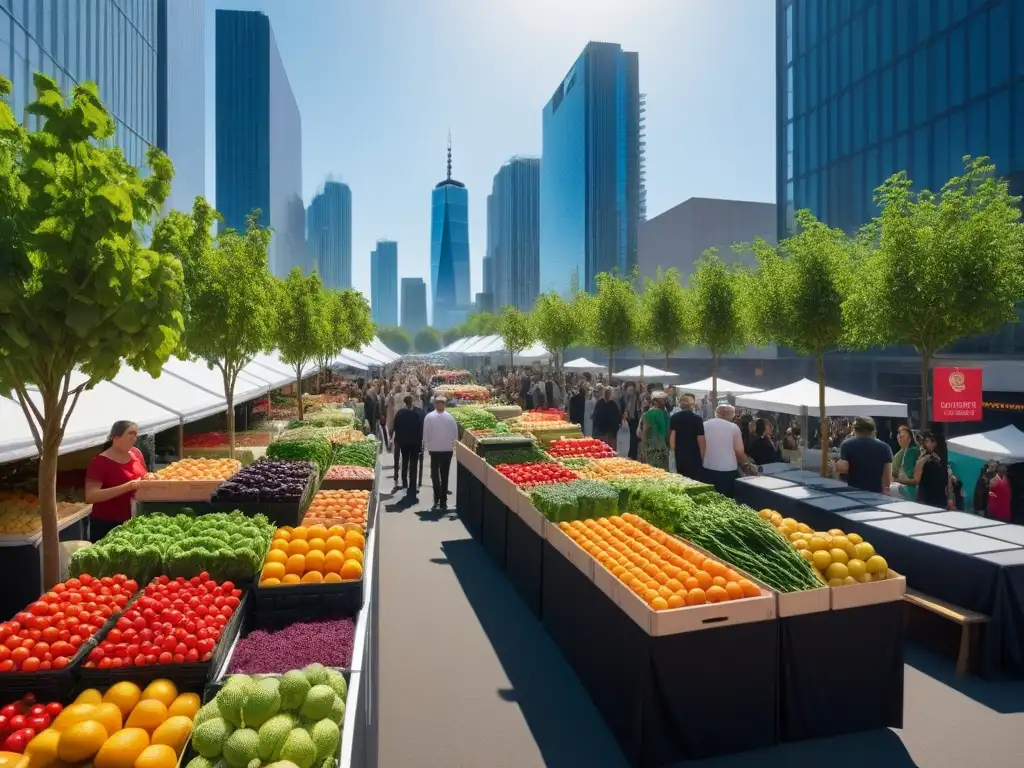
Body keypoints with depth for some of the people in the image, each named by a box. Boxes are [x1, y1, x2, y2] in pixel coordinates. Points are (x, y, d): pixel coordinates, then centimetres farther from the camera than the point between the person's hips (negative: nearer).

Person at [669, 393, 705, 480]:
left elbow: (672, 437, 2)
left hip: (679, 456, 4)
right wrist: (703, 456, 1)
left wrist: (674, 451, 13)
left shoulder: (674, 418, 2)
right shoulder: (697, 419, -8)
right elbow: (701, 440, -10)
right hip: (694, 457, -4)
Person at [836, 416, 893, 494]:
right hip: (876, 493, 2)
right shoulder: (884, 447, 4)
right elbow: (888, 476, 2)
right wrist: (885, 492, 14)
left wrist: (836, 464, 8)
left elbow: (843, 468, -14)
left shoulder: (847, 444, -4)